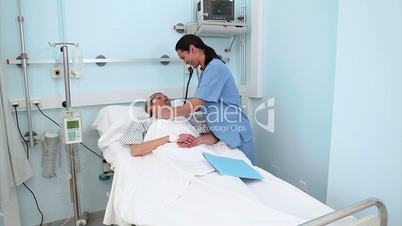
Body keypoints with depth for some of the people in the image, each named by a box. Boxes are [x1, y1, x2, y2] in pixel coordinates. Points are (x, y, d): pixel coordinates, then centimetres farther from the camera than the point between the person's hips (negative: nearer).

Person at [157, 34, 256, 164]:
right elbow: (202, 103, 13)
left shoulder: (215, 67, -18)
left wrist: (170, 113, -11)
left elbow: (197, 103, -21)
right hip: (222, 132, 9)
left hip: (234, 132, -9)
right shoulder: (207, 69, 12)